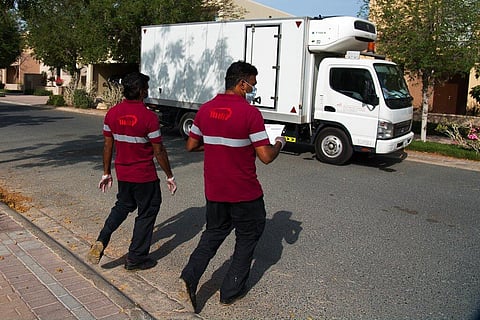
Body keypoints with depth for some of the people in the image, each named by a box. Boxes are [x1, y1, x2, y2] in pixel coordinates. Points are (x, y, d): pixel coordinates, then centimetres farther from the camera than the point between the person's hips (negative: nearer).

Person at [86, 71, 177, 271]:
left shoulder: (112, 113, -2)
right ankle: (136, 258, 20)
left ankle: (101, 241, 10)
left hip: (122, 174, 6)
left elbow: (108, 146, 4)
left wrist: (106, 173, 15)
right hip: (145, 176, -5)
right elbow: (159, 151, -13)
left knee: (123, 206, 27)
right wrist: (169, 176, -2)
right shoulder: (149, 117, -18)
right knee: (147, 213, 11)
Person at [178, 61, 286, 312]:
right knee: (248, 236, 16)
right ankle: (231, 291, 24)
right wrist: (279, 144, 3)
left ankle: (189, 279, 6)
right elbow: (266, 157, -17)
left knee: (213, 233, 23)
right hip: (244, 193, -5)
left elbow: (191, 145, 9)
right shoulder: (250, 113, -17)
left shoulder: (205, 109, 1)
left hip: (214, 191, 5)